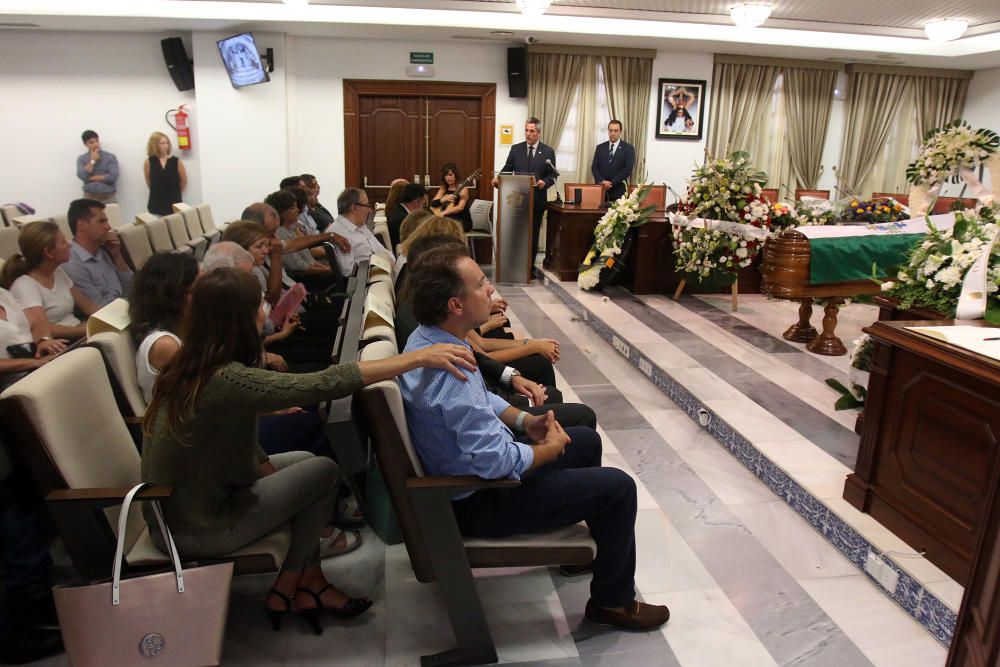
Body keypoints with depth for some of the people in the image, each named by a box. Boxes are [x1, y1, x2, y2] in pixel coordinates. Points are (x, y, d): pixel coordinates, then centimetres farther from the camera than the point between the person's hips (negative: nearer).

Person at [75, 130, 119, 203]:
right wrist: (92, 161, -4)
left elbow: (113, 176, -8)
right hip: (89, 198, 1)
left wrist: (91, 178, -4)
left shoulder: (110, 157, 3)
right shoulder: (81, 159, 10)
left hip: (108, 198, -1)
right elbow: (82, 176, -5)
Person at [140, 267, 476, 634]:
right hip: (197, 529, -9)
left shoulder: (189, 366, -1)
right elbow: (325, 384, -34)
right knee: (325, 472, 1)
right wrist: (420, 357, -32)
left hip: (179, 506, 9)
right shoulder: (226, 379, -31)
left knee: (304, 462, 14)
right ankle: (283, 595, 17)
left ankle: (309, 585, 18)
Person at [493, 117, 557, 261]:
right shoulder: (516, 149, 7)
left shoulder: (548, 151, 2)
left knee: (533, 234, 6)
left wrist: (544, 183, -20)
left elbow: (552, 175, 0)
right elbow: (507, 169, 6)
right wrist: (498, 179, -13)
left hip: (537, 200, -1)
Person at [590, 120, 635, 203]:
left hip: (618, 191, -2)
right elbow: (594, 167, 7)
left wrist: (611, 183, -13)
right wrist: (601, 181, -11)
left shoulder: (628, 148, 3)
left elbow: (628, 169, -6)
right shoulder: (600, 147, 13)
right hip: (601, 189, 3)